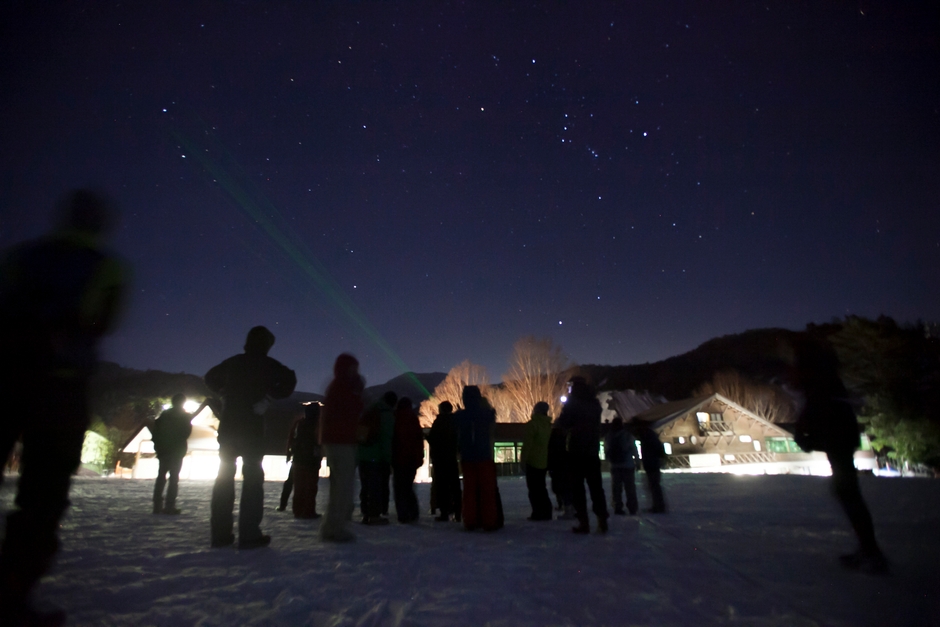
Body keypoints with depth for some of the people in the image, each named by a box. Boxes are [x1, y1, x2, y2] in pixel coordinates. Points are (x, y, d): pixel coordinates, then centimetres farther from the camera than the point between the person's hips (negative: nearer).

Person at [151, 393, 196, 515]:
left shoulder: (164, 414, 12)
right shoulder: (185, 415, 0)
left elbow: (155, 428, 6)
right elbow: (187, 431, -7)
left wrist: (158, 445, 9)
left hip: (163, 449, 4)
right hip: (177, 450, -4)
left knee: (161, 476, 9)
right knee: (174, 477, -4)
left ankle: (157, 505, 7)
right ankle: (169, 506, -10)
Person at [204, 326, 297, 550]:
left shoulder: (232, 362, 12)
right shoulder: (267, 364, -2)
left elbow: (210, 378, 28)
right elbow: (289, 379, -13)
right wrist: (268, 398, -4)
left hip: (228, 425, 5)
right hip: (252, 427, -5)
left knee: (224, 476, 9)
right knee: (252, 477, -1)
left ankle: (220, 533, 11)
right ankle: (249, 535, -4)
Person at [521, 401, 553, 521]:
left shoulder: (532, 423, -12)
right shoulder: (548, 424, 10)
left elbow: (527, 443, -16)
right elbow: (549, 442, 15)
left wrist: (523, 459, -12)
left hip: (533, 460, -7)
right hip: (544, 460, 7)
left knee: (534, 488, -1)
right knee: (540, 487, 16)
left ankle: (539, 513, -3)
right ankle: (546, 512, 16)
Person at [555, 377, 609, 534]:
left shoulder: (573, 402, -5)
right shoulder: (594, 403, 12)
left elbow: (562, 423, -7)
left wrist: (565, 410, 10)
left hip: (577, 450, -5)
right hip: (593, 449, 5)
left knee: (578, 487, -1)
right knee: (596, 486, 9)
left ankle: (584, 523, -5)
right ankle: (602, 521, 6)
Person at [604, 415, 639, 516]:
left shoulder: (608, 436, 5)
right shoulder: (628, 434, -4)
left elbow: (606, 452, 5)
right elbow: (634, 450, -5)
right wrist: (637, 461, 3)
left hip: (614, 466, 3)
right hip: (627, 465, -3)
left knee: (616, 488, 6)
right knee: (630, 487, 5)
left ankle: (618, 508, 4)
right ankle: (632, 508, 5)